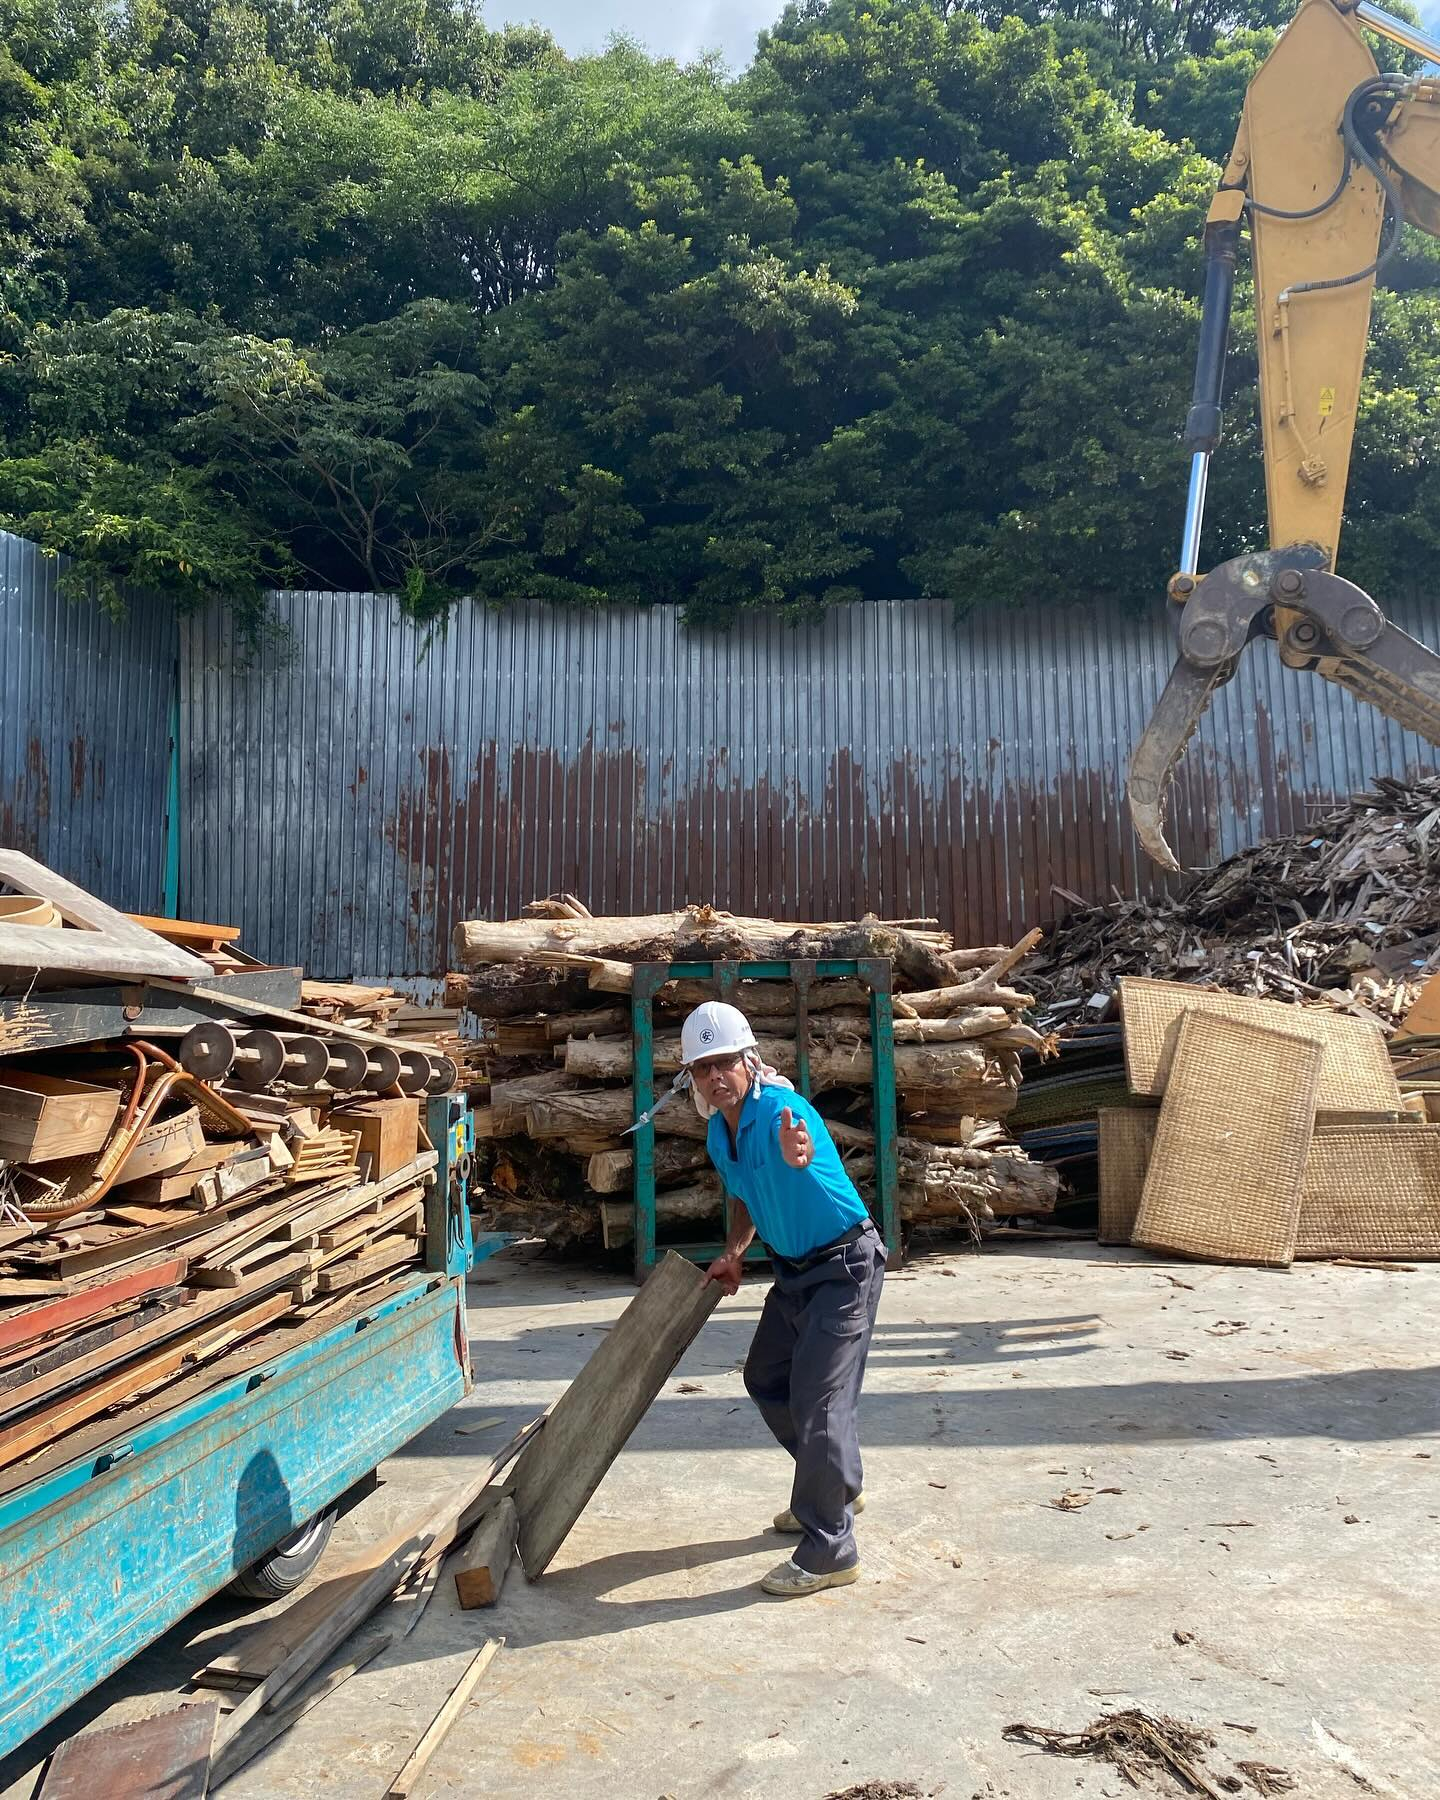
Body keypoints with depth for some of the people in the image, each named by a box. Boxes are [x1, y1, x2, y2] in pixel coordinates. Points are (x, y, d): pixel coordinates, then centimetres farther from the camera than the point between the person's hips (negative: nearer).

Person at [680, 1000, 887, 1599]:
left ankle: (829, 1553, 4)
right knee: (766, 1378, 20)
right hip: (793, 1269, 10)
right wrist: (733, 1253, 1)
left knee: (818, 1398, -11)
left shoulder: (781, 1111, -28)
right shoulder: (718, 1133, -2)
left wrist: (797, 1154, -77)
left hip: (844, 1266, -10)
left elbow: (799, 1146, -54)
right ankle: (836, 1488, 40)